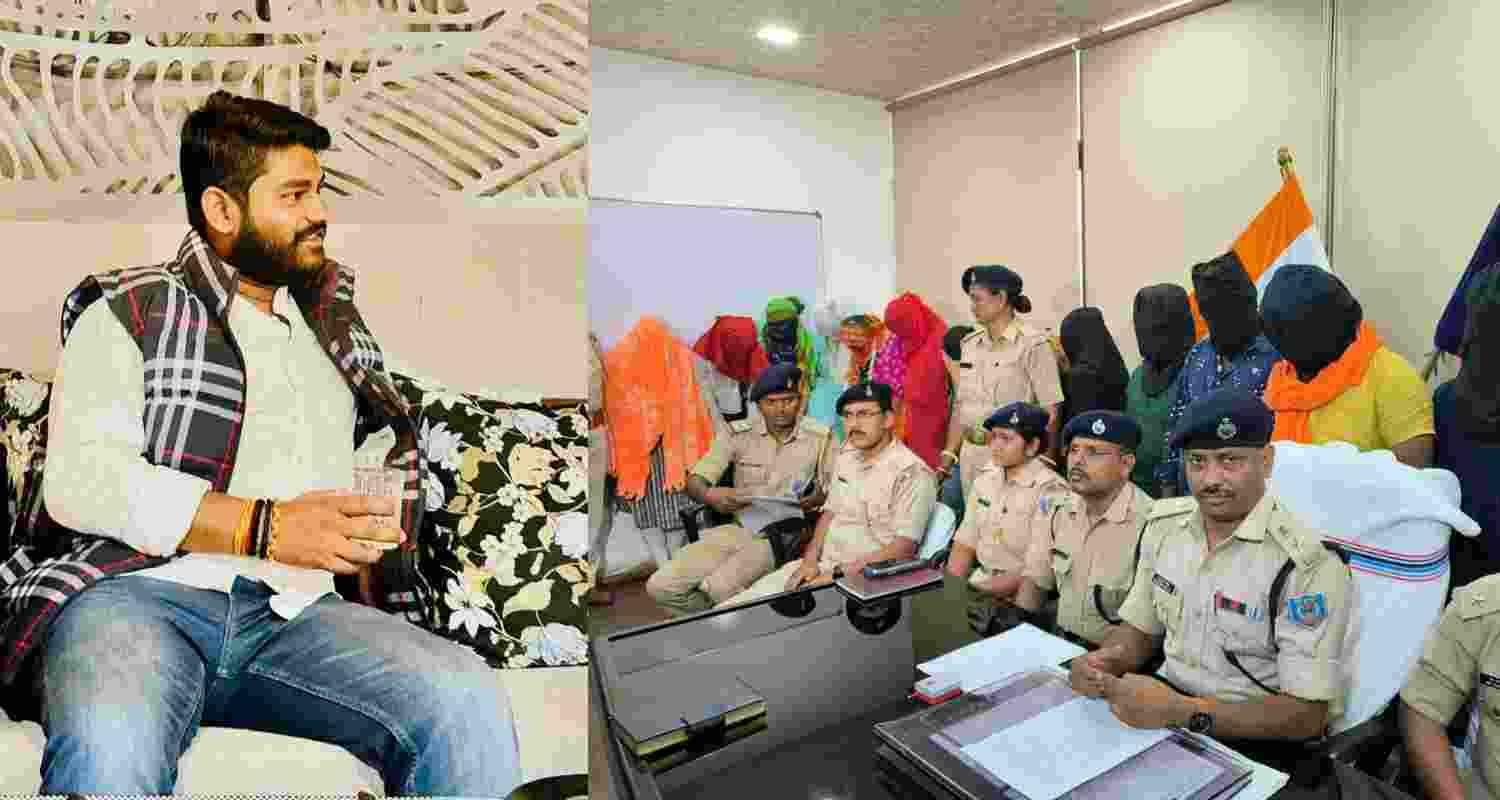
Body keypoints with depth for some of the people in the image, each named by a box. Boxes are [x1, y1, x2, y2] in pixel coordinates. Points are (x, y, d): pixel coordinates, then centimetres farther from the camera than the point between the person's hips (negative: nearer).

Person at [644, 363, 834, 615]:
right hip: (737, 528, 4)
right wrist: (710, 496, -24)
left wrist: (812, 500, -22)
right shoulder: (738, 434, 1)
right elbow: (695, 480, -1)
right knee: (660, 586, -12)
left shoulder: (820, 436, -1)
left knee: (719, 587, -29)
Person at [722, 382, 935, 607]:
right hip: (821, 564, 7)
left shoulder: (913, 473, -14)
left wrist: (838, 574, -20)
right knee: (727, 611, -6)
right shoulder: (847, 456, 10)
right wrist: (810, 560, -1)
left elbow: (902, 549, -18)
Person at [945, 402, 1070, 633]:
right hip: (981, 582, 6)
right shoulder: (986, 477, 8)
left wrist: (980, 590, -18)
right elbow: (965, 544, 10)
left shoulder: (1050, 492, -13)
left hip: (1020, 598, -6)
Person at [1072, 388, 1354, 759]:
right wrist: (1105, 660, -11)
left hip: (1252, 738, -5)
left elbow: (1306, 715, -18)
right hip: (1168, 703, 5)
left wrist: (1181, 711, -28)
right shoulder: (1163, 523, 0)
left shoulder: (1306, 563, -19)